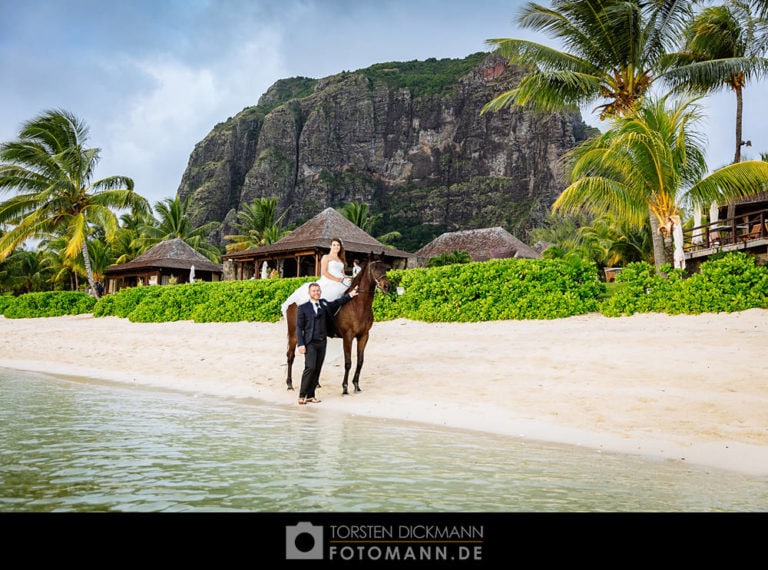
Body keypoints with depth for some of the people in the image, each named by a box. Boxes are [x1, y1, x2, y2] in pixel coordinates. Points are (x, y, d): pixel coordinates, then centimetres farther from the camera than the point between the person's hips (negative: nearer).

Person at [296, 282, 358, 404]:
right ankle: (302, 395, -5)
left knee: (317, 369, 4)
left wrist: (350, 295, 27)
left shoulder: (324, 304, 12)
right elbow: (299, 328, -3)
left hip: (322, 342, 5)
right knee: (310, 367, -15)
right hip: (310, 343, -5)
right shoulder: (303, 308, -1)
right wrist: (300, 344, -11)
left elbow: (337, 303, 32)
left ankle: (310, 395, 11)